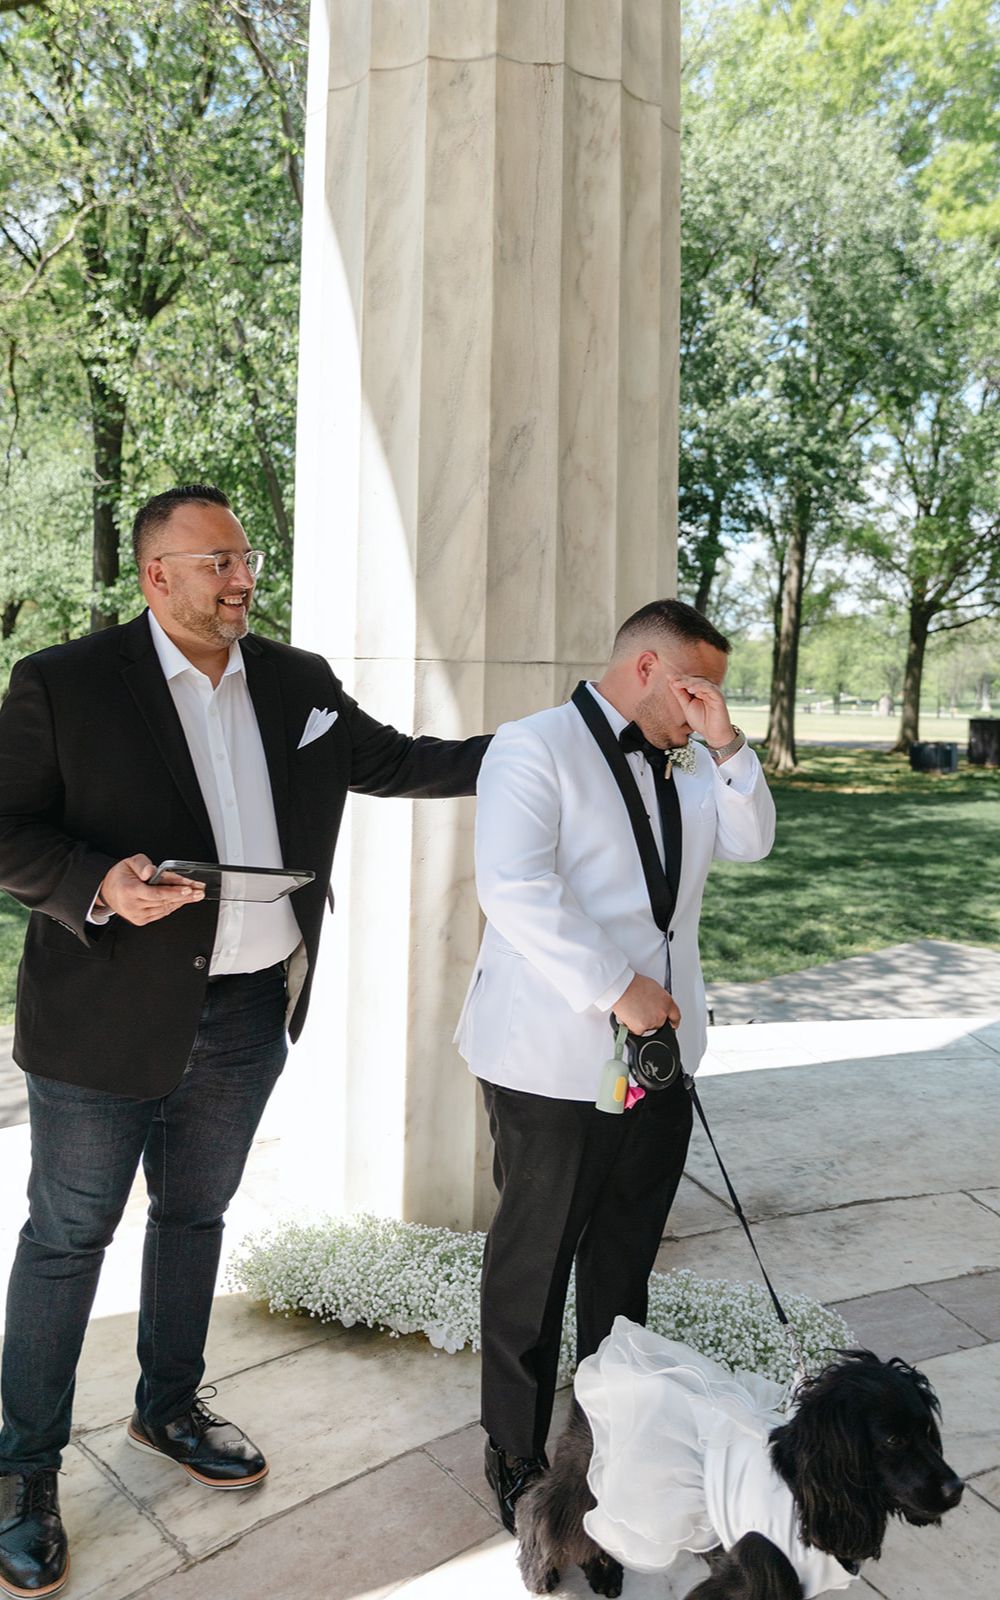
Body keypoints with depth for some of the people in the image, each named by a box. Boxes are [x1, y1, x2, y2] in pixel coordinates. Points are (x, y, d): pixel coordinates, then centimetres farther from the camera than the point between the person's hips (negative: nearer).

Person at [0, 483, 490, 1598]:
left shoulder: (297, 683, 5)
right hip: (109, 1015, -4)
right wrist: (99, 885, -25)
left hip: (249, 1012, 5)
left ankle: (168, 1406, 44)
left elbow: (396, 761, 13)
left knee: (195, 1216, 21)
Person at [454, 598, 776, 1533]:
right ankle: (516, 1458, 29)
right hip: (555, 1061, -7)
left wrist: (725, 743, -4)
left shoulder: (688, 763, 13)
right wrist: (616, 989, -22)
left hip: (659, 1053, 7)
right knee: (534, 1261, 9)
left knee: (627, 1255, 20)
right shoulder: (535, 747, -12)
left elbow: (750, 842, 9)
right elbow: (514, 886, -22)